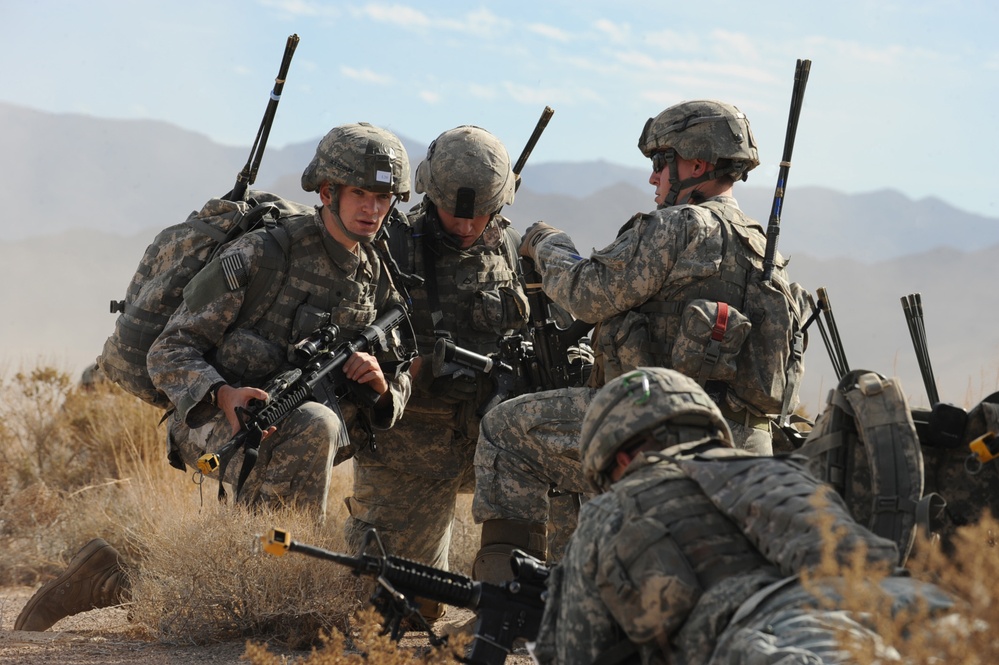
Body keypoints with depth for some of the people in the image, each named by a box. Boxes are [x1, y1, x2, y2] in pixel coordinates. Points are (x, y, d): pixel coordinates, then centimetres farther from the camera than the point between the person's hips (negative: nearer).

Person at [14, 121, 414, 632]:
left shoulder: (378, 282, 7)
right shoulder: (259, 256, -11)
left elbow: (399, 390, 14)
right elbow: (169, 352, -11)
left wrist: (381, 382, -12)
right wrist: (223, 395, -31)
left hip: (286, 439, 7)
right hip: (213, 422, -7)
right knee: (314, 426, -37)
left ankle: (110, 576, 20)